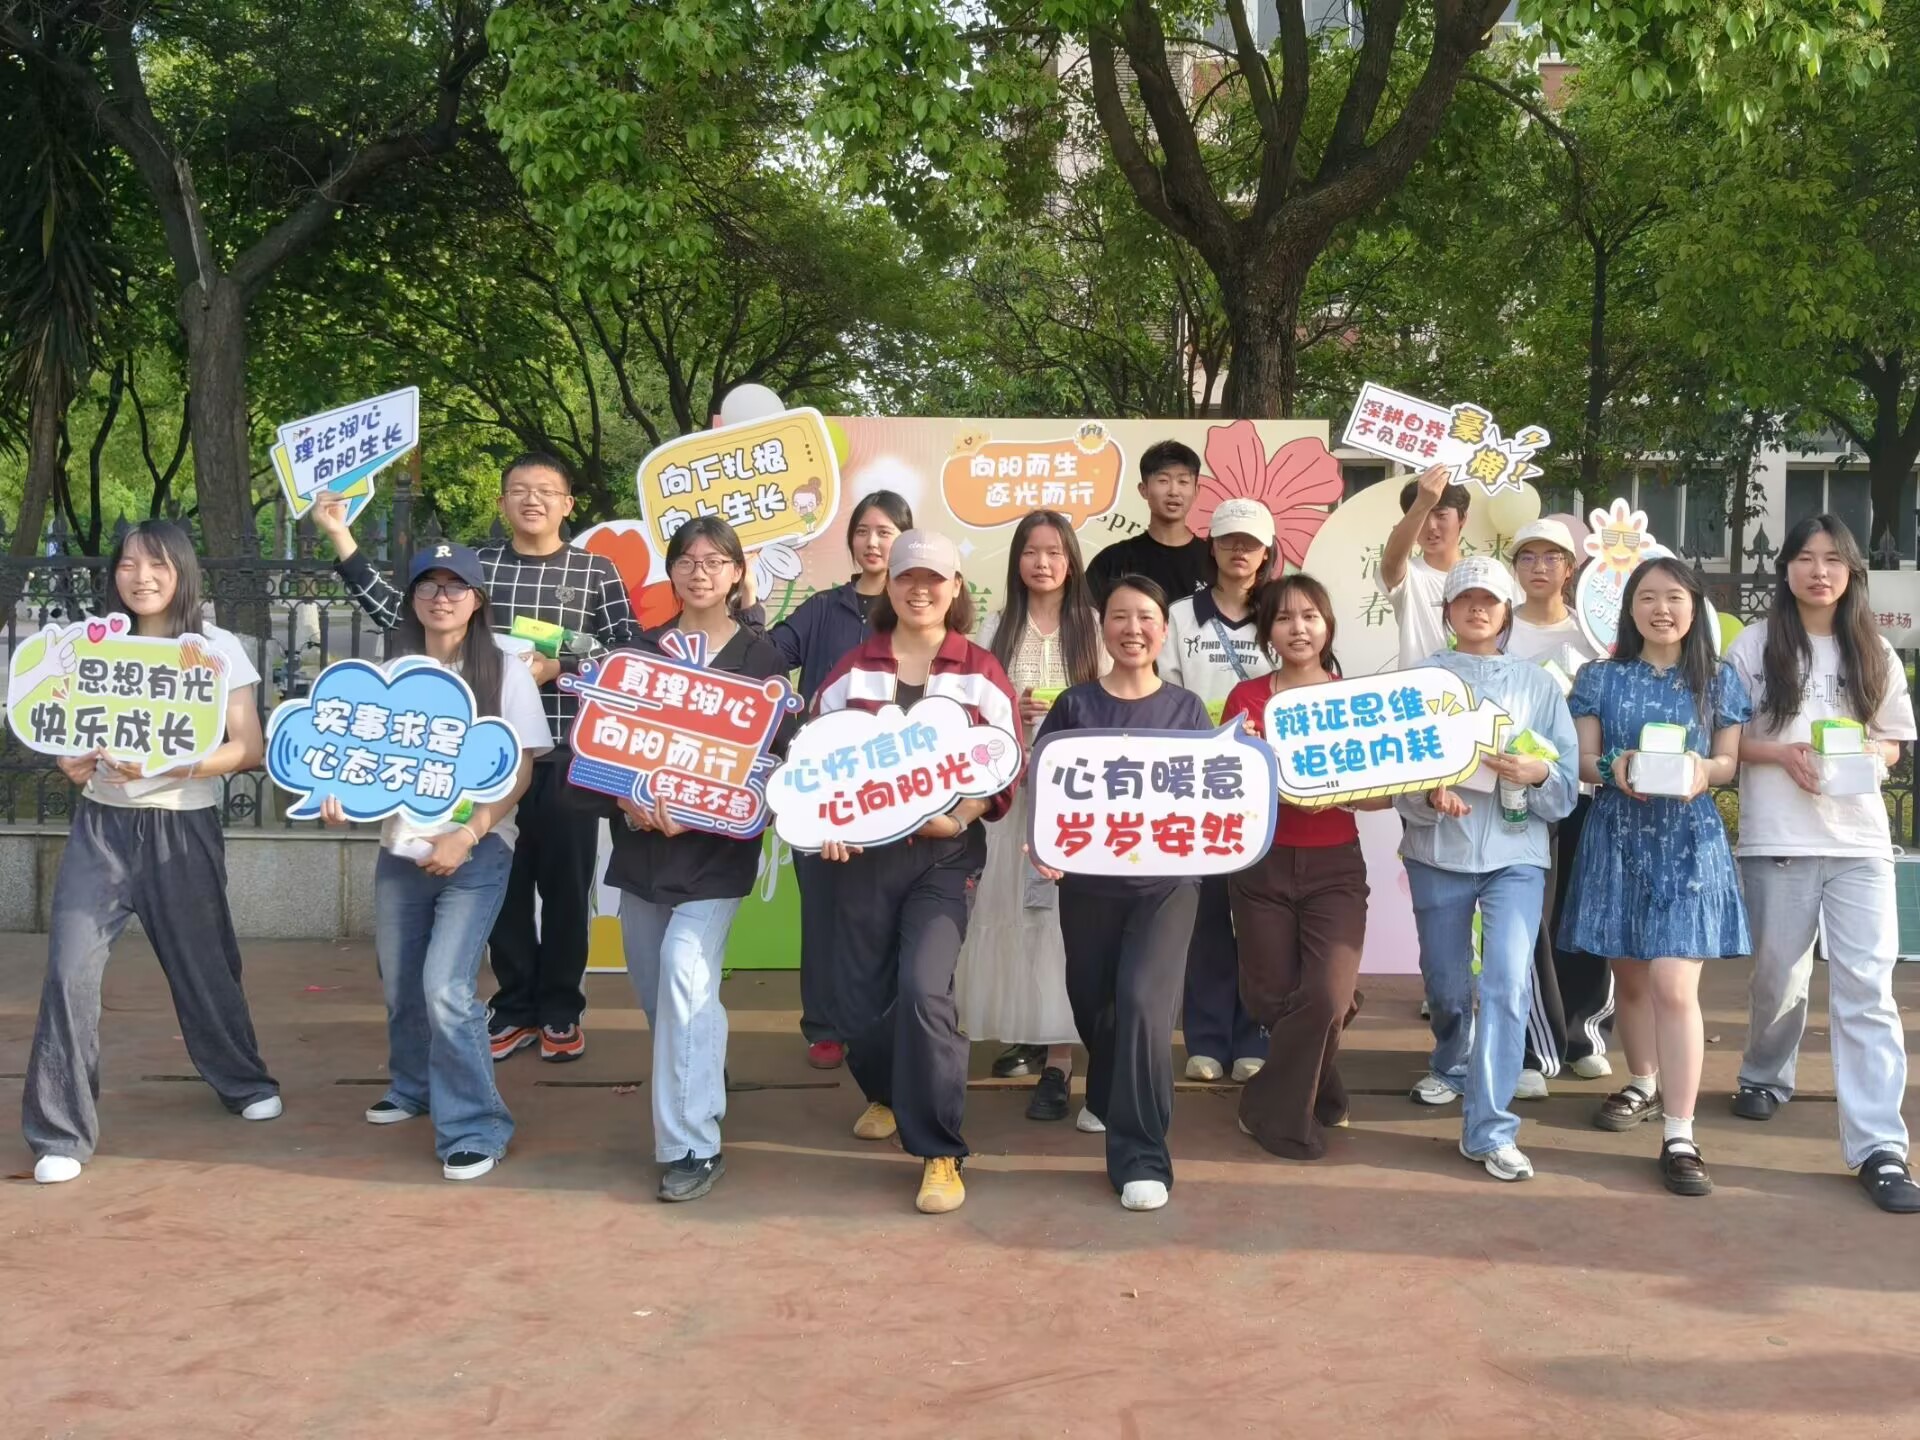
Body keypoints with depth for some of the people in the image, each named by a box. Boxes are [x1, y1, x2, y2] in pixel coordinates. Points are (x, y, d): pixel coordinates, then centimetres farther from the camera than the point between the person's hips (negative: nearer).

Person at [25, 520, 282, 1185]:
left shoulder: (217, 649, -1)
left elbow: (249, 748, -6)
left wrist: (168, 766, -22)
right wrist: (72, 763, -14)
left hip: (183, 827, -1)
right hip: (102, 826, 1)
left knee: (202, 963, 11)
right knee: (70, 969, -10)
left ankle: (245, 1081, 37)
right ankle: (60, 1133, -1)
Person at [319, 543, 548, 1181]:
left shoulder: (504, 671, -4)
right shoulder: (392, 672, 7)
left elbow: (520, 772, -6)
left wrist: (467, 836, -16)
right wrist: (343, 795, -11)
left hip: (477, 852, -4)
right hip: (400, 851, 5)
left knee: (446, 989, -16)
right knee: (401, 986, 14)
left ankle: (475, 1129, -5)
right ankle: (412, 1089, 40)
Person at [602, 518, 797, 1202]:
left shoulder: (760, 656, 0)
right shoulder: (643, 648, 11)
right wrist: (628, 800, -13)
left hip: (715, 845, -4)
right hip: (642, 840, 5)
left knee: (685, 974, -18)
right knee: (653, 986, 10)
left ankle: (692, 1144, -12)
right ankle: (700, 1096, 35)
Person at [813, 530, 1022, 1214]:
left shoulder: (981, 673, 3)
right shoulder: (853, 669, 8)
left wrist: (959, 819, -16)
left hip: (947, 854, -2)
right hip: (862, 851, 3)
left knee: (924, 988, -18)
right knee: (861, 994, 8)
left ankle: (940, 1152, -6)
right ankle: (887, 1092, 42)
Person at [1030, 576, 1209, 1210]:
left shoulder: (1186, 708, 1)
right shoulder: (1074, 705, 0)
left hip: (1166, 878, -1)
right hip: (1088, 878, 2)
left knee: (1144, 999, -16)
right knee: (1092, 999, 16)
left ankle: (1141, 1156, -9)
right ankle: (1107, 1095, 48)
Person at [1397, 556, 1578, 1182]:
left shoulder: (1537, 683, 6)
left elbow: (1569, 784, 3)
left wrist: (1538, 775, -19)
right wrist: (1430, 797, -23)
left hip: (1515, 853, -1)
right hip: (1438, 851, 1)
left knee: (1506, 985, -15)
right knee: (1447, 985, 15)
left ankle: (1489, 1130, -11)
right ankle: (1452, 1065, 47)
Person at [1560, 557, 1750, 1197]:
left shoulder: (1719, 680, 5)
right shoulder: (1600, 677, 5)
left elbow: (1730, 761, 5)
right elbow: (1582, 759, 2)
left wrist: (1704, 771, -18)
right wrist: (1612, 768, -20)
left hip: (1688, 840, -2)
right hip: (1618, 837, 2)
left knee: (1674, 986, -11)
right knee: (1630, 975, 13)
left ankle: (1680, 1136, -10)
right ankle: (1643, 1084, 36)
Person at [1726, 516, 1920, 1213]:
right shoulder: (1754, 645, 2)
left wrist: (1863, 754, -8)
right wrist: (1783, 754, -14)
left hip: (1860, 840, 1)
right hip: (1777, 839, -1)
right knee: (1778, 974, 10)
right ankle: (1766, 1076, 39)